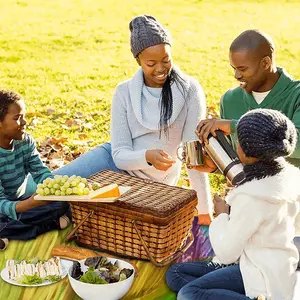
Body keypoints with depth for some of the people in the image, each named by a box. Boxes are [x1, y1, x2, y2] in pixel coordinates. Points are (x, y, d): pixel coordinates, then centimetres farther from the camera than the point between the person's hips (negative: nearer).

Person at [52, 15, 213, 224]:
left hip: (151, 183, -2)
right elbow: (120, 154, -13)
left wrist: (205, 211, -21)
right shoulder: (125, 92, -11)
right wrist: (148, 157, -36)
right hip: (118, 163, 2)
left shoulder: (190, 90, -17)